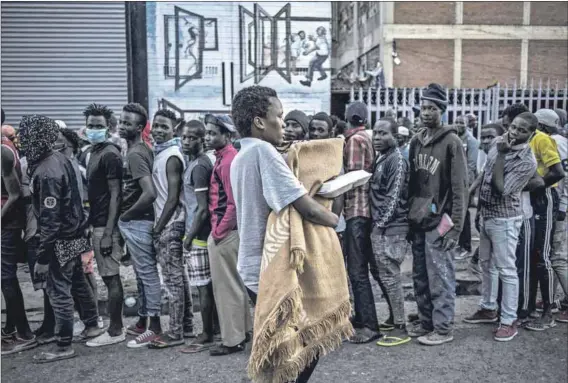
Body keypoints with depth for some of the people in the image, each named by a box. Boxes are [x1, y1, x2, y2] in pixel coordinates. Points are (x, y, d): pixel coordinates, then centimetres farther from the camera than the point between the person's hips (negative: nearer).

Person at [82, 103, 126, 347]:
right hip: (98, 224, 9)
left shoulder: (110, 154, -12)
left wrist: (108, 232, -20)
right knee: (109, 277, 13)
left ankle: (115, 331, 4)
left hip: (106, 225, -9)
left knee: (111, 278, -4)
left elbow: (115, 195, -17)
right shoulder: (94, 152, 16)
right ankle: (115, 327, 22)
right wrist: (93, 225, 16)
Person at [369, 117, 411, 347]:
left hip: (390, 227, -10)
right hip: (380, 226, 10)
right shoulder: (381, 158, 15)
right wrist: (376, 224, 14)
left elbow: (394, 197, -18)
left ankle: (400, 328, 5)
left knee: (389, 276, -4)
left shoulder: (396, 160, -14)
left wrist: (381, 224, -16)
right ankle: (393, 317, 30)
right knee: (379, 272, 16)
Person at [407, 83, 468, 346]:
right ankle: (425, 321, 26)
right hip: (417, 220, 7)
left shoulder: (451, 142, -7)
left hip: (439, 221, -6)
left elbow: (459, 187, -10)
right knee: (420, 276, 13)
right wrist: (408, 215, 11)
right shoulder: (416, 141, 12)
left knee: (440, 277, 0)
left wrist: (455, 227, -14)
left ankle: (443, 328, 12)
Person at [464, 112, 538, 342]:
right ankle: (488, 308, 32)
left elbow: (500, 189, -26)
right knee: (487, 264, 17)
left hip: (504, 218, -8)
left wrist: (501, 155, -24)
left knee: (506, 269, -2)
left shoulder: (527, 161, -19)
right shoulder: (498, 142, 3)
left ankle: (509, 320, 8)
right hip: (485, 213, 8)